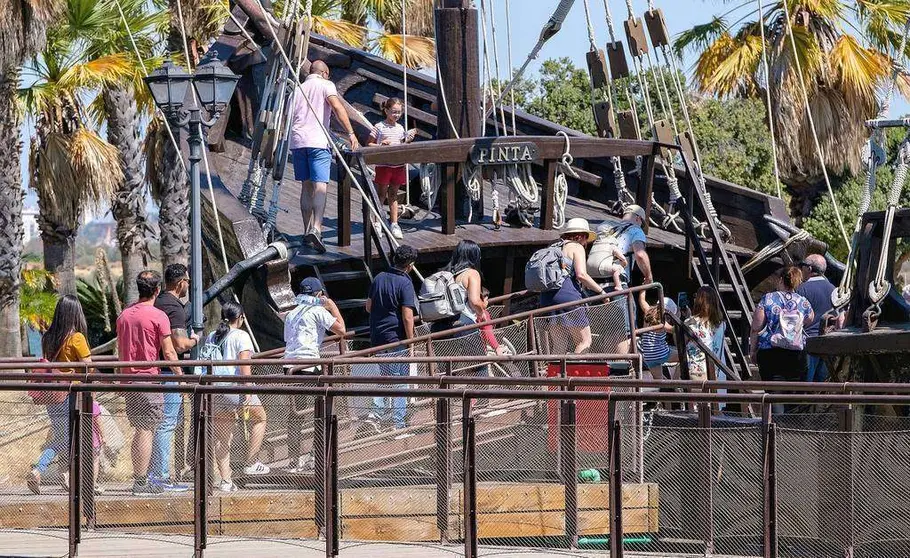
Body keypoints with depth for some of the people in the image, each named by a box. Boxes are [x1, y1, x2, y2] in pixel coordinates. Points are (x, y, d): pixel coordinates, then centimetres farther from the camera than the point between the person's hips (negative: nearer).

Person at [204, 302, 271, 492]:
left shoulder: (211, 337, 14)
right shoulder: (241, 336, -4)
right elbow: (244, 364, -15)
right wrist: (247, 393, -18)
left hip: (215, 389, 5)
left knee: (222, 437, 8)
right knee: (260, 418, 20)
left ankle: (226, 480, 5)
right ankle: (252, 463, 17)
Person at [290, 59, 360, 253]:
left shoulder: (298, 89, 21)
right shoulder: (325, 85, 5)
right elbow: (337, 107, -11)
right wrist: (350, 133, -15)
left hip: (297, 142, 5)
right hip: (318, 142, -5)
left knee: (306, 186, 14)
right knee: (320, 186, -11)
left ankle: (308, 230, 15)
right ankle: (316, 229, -28)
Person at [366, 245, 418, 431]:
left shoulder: (379, 278, 6)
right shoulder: (405, 283, -14)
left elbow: (368, 307, 14)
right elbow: (407, 316, -18)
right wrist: (411, 341, -11)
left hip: (377, 336, 6)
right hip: (396, 337, -6)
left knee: (385, 375, 20)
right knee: (400, 380, 2)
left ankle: (377, 412, 7)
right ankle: (398, 422, 5)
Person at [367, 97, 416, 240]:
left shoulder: (400, 128, 11)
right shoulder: (379, 127, -6)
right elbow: (369, 145, -3)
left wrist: (408, 141, 1)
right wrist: (380, 145, -19)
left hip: (398, 165, 5)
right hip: (383, 165, -5)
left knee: (393, 195, 10)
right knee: (381, 194, 1)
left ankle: (394, 224, 12)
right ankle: (376, 223, 9)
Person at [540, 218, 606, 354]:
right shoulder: (576, 247, 4)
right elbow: (581, 275, -10)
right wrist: (600, 291, -2)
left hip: (546, 298, 7)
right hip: (568, 296, -7)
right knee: (585, 341, -4)